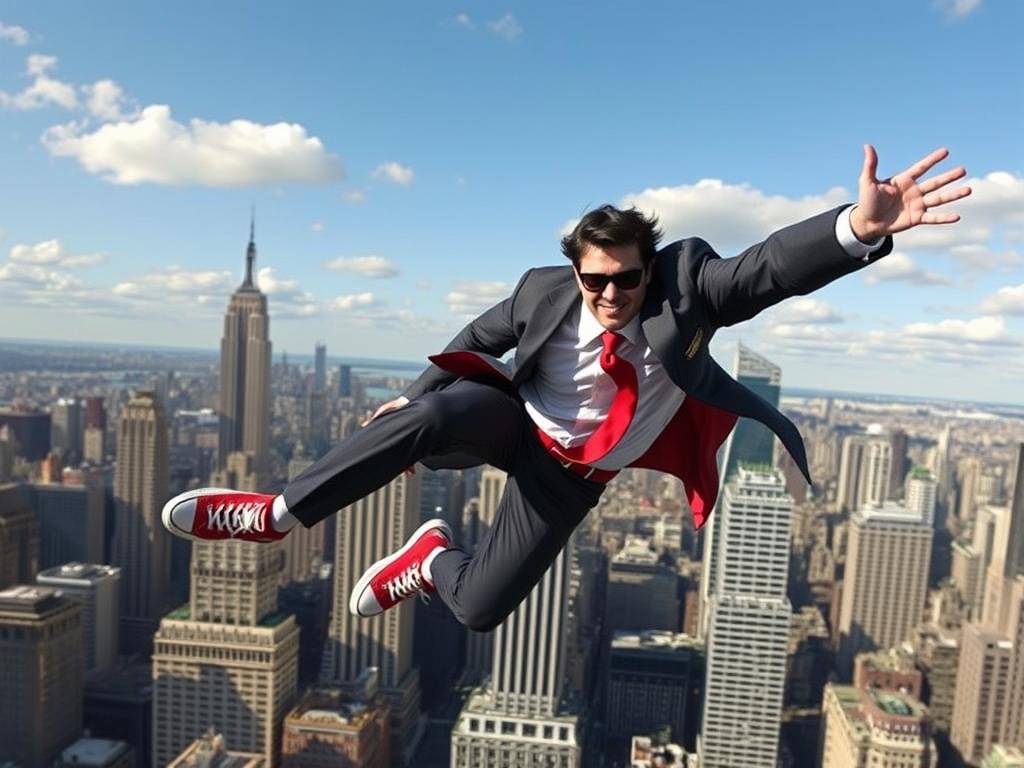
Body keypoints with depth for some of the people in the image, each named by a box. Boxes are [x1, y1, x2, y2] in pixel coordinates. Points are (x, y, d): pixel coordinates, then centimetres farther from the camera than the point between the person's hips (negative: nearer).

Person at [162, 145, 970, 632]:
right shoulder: (544, 291, -12)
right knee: (432, 415, -35)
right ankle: (276, 514, -20)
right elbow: (482, 336, 5)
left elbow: (769, 268, -36)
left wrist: (860, 226, -55)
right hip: (514, 424, 1)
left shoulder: (686, 281, -18)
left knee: (479, 606, -6)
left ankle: (434, 557, 31)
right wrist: (416, 394, 11)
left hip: (571, 474, 0)